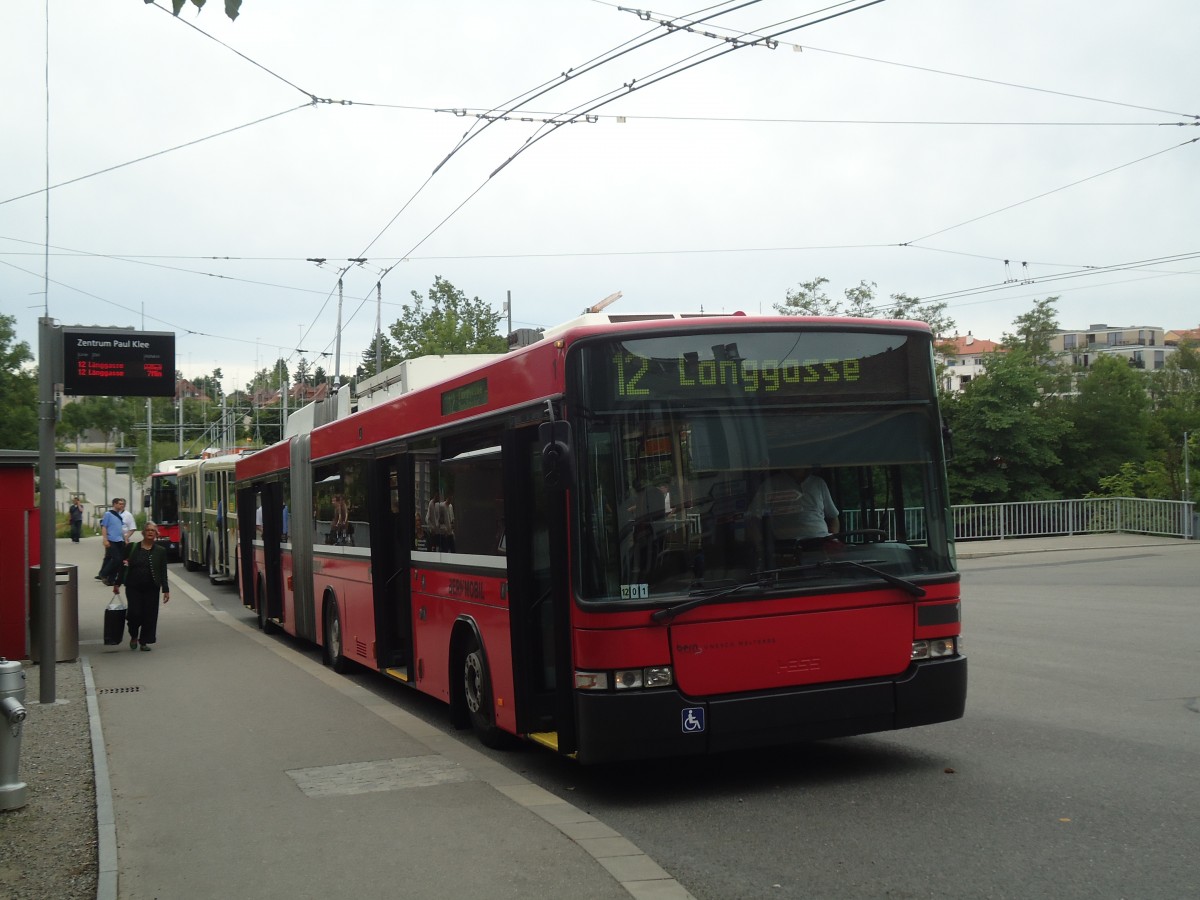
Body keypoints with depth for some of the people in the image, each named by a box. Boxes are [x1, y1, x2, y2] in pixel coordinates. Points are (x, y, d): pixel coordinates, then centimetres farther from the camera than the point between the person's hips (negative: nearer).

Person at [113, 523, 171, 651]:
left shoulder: (160, 551, 4)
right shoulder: (132, 548, 4)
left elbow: (163, 572, 4)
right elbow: (124, 567, 8)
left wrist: (166, 590, -1)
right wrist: (117, 583, 6)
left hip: (151, 588, 1)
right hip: (133, 587, -1)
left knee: (149, 615, -1)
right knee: (134, 613, -8)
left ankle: (144, 641, 14)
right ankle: (134, 636, 19)